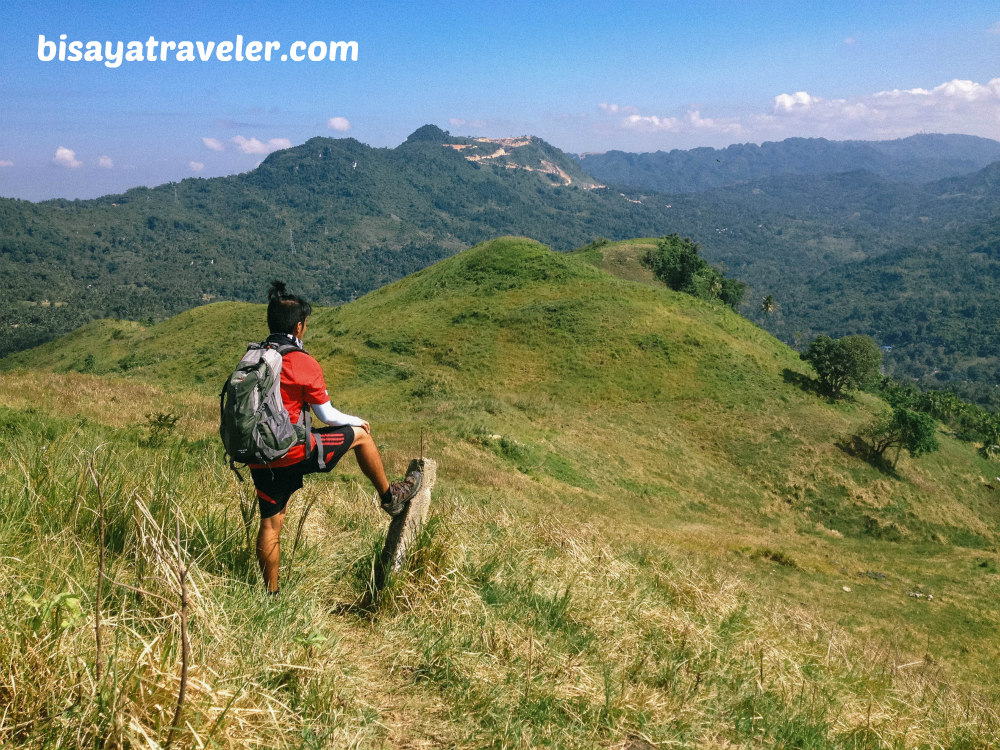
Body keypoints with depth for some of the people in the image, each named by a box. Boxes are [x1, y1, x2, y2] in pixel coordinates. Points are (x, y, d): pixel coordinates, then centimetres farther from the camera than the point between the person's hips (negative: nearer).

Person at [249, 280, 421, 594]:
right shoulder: (304, 364, -14)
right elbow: (328, 416, -7)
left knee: (270, 523, 15)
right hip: (294, 453, -6)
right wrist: (358, 421, 14)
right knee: (360, 435, 13)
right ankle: (389, 496, 29)